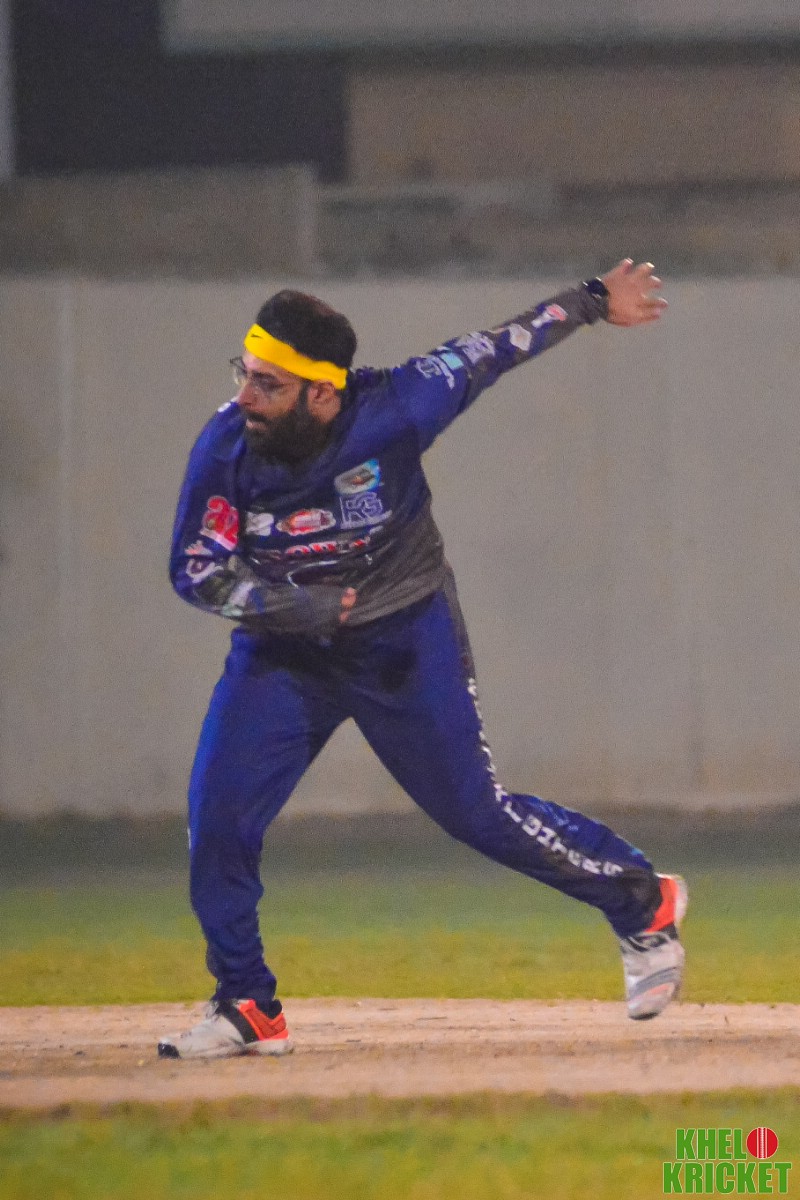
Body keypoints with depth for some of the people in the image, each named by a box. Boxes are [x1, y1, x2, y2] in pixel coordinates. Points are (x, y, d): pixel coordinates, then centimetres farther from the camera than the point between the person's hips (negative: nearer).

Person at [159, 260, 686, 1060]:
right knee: (217, 812, -10)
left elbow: (491, 351, -10)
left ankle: (641, 901, 21)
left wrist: (593, 302, -1)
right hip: (284, 649, 3)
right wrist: (292, 604, -25)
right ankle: (246, 1009, 5)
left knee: (477, 812, 1)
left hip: (407, 642, -3)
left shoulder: (391, 411, -23)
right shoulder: (226, 447, -18)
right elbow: (195, 571, -13)